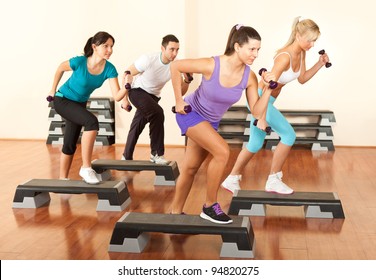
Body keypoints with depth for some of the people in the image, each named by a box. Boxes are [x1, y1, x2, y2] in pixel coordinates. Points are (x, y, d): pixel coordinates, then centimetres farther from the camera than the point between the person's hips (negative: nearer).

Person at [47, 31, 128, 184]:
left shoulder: (109, 69, -20)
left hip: (79, 103, 5)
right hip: (63, 100, -5)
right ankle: (86, 168, -23)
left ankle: (63, 179, 29)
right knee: (92, 121, -30)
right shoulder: (79, 62, -28)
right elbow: (60, 69, -8)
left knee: (70, 144, 13)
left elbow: (117, 96, -26)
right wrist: (53, 90, 2)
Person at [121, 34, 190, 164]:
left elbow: (181, 91, -14)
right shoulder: (148, 59, -27)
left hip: (153, 96, 5)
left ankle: (127, 158, 30)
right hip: (137, 91, -5)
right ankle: (157, 154, -18)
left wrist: (187, 80, -35)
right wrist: (125, 98, -16)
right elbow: (128, 74, -16)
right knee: (157, 113, -28)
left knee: (137, 126, 13)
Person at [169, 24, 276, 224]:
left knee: (190, 168, 13)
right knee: (222, 151, -23)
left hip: (211, 121, 6)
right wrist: (179, 100, -16)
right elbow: (175, 66, -19)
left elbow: (257, 111, -14)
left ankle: (175, 212, 31)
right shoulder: (211, 65, -29)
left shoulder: (249, 77, -16)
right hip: (190, 113, -5)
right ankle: (210, 207, -7)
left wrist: (268, 89, -28)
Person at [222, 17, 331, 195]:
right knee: (289, 135, -11)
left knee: (255, 144, 15)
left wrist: (320, 64, 1)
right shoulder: (285, 56, -24)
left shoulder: (301, 53, 2)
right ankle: (273, 181, 0)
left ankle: (232, 180, 28)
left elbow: (302, 79, 14)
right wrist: (262, 115, -30)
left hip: (266, 100, 9)